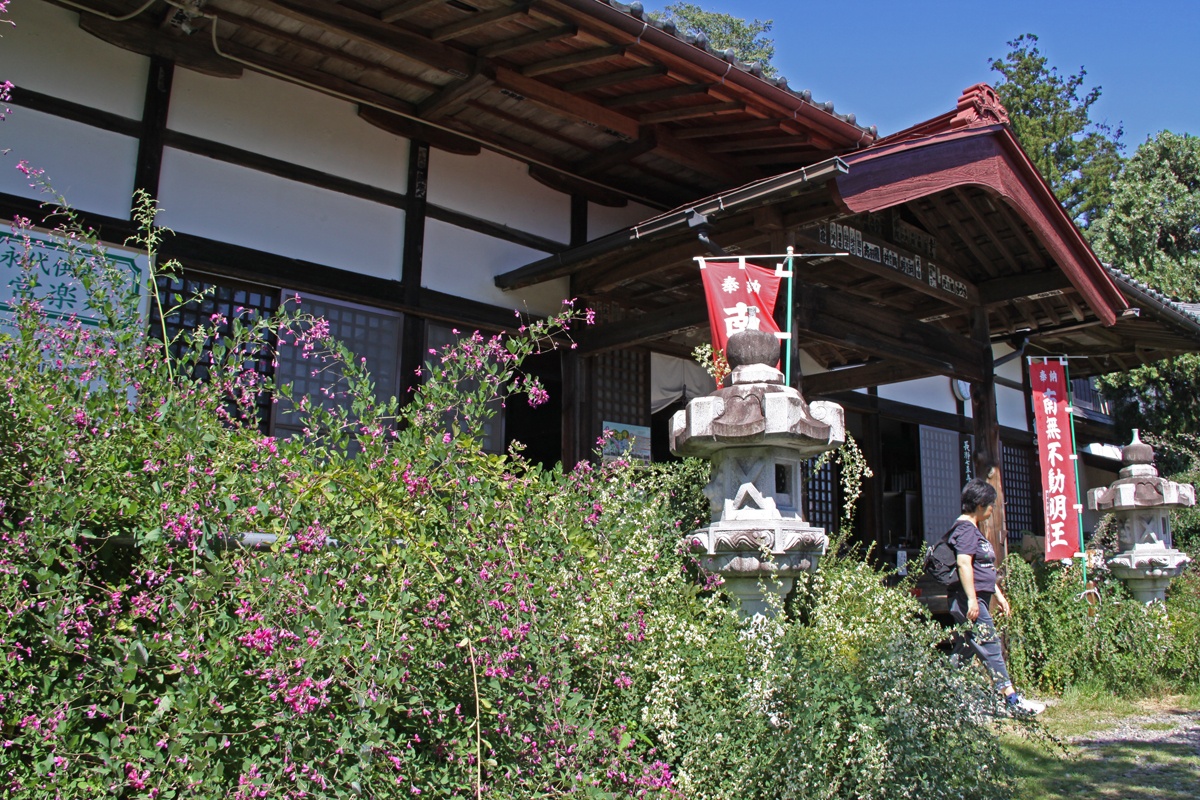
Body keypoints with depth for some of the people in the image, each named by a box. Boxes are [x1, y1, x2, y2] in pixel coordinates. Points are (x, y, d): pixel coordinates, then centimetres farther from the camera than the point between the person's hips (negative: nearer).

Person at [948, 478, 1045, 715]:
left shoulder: (974, 529, 21)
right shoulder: (966, 528, -12)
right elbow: (963, 563, -23)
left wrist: (998, 595, 25)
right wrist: (971, 599, -27)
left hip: (977, 600, 11)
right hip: (969, 601, -11)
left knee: (964, 651, 10)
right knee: (991, 647, -8)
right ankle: (1012, 699, -6)